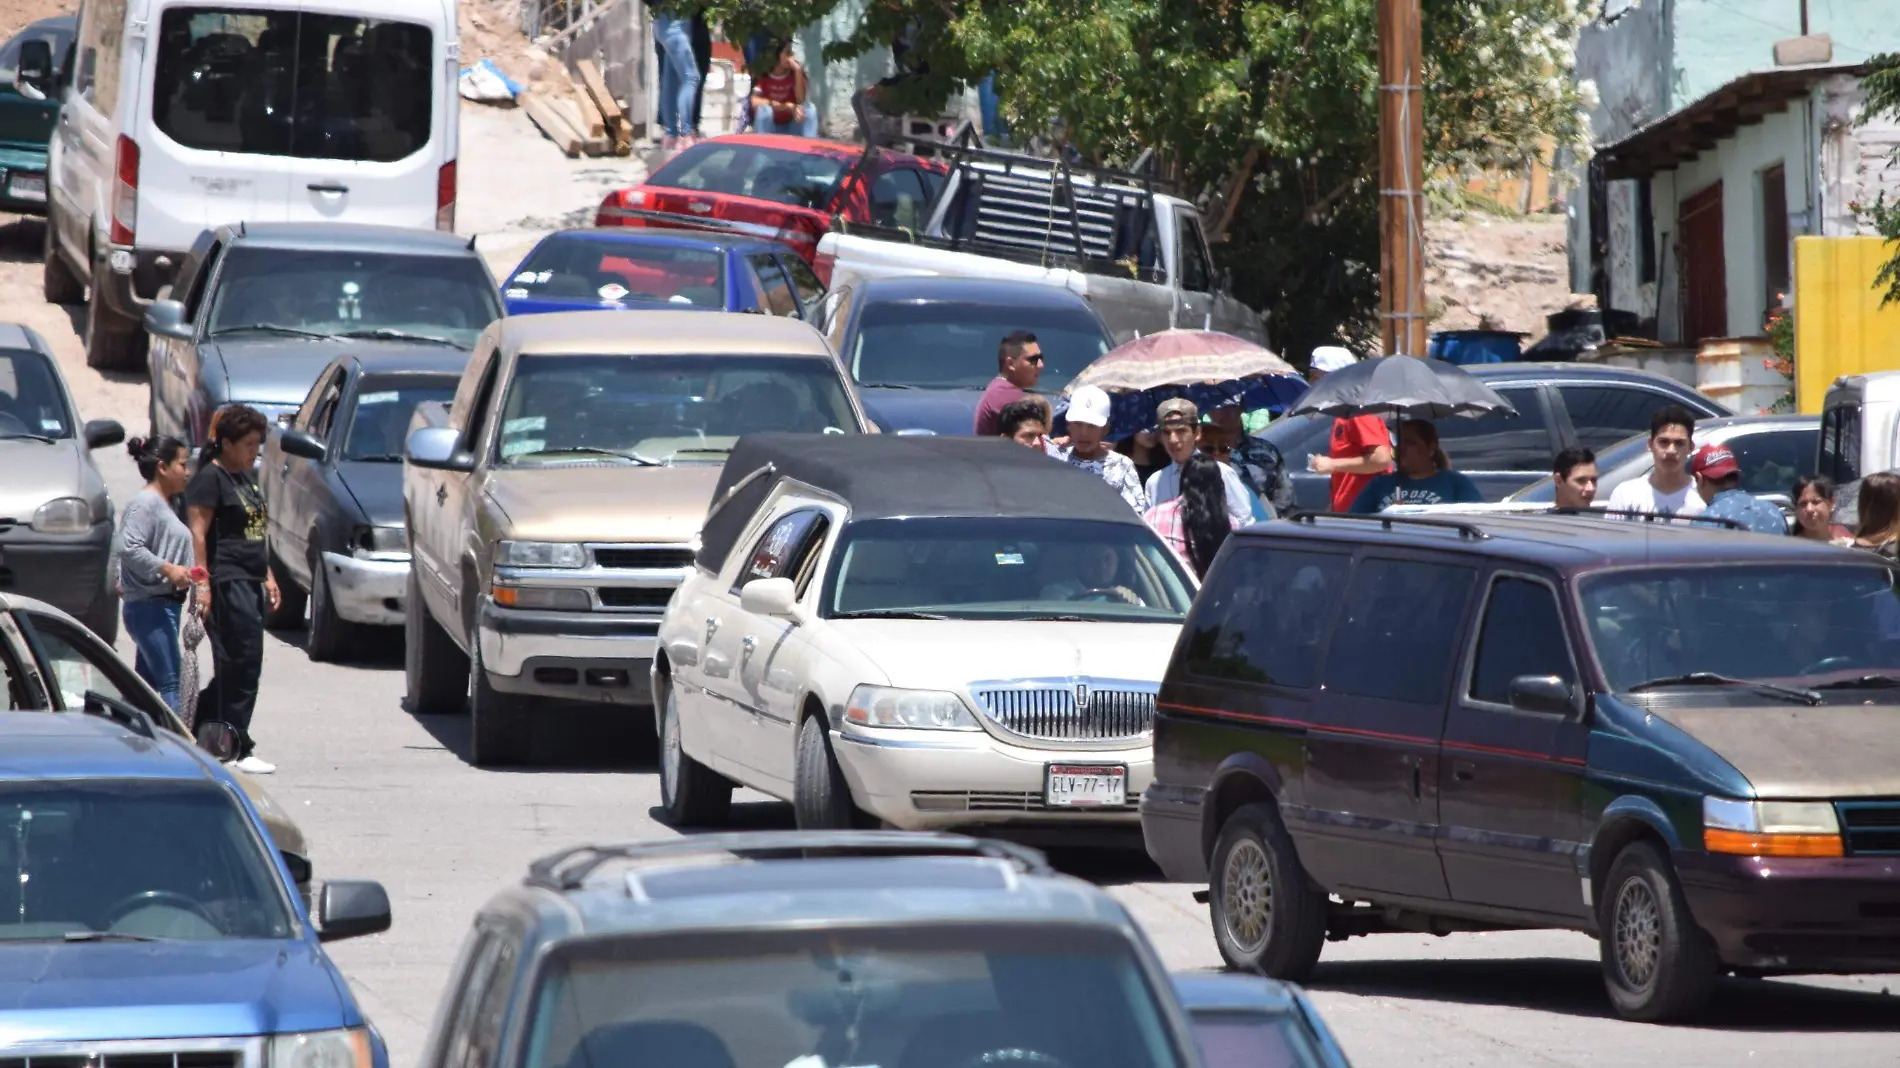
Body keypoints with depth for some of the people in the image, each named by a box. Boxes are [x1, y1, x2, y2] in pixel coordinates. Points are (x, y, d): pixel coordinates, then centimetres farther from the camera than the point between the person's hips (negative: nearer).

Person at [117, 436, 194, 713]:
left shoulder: (166, 504, 18)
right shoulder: (145, 503, -13)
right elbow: (129, 548, -24)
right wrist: (168, 569, -27)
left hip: (166, 604, 10)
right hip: (150, 606, -10)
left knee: (146, 683, 13)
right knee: (170, 682, -15)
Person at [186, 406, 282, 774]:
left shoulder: (247, 477, 19)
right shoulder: (210, 478, -9)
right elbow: (197, 533, -15)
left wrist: (268, 577, 24)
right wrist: (201, 584, -21)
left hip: (249, 582, 9)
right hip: (226, 582, -9)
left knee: (235, 667, 11)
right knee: (242, 664, -9)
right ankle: (236, 748, -6)